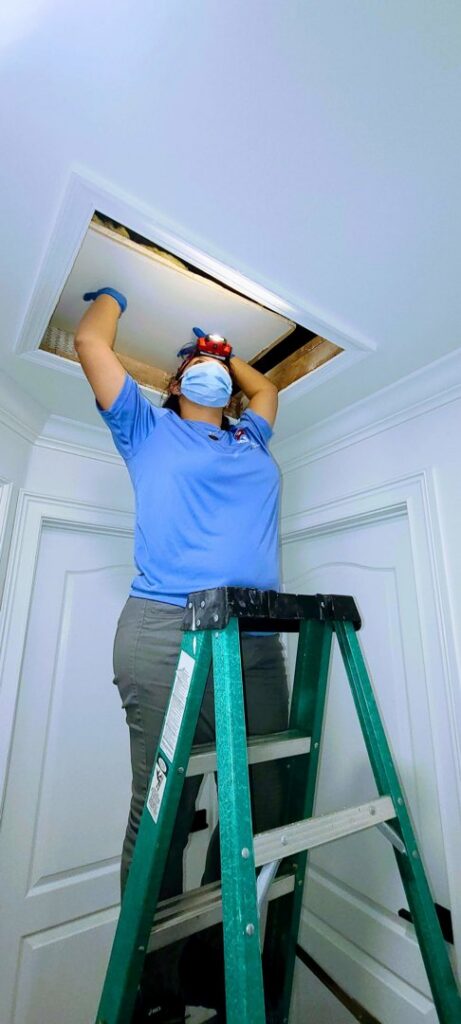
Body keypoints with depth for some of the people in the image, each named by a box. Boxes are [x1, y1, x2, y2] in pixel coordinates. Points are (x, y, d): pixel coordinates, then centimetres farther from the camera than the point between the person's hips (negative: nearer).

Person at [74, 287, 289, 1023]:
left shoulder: (251, 442, 29)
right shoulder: (150, 429, 19)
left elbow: (267, 386, 49)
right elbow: (89, 343, 20)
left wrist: (226, 352, 55)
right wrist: (113, 296, 40)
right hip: (167, 632, -4)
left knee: (264, 809, 5)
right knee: (161, 815, -2)